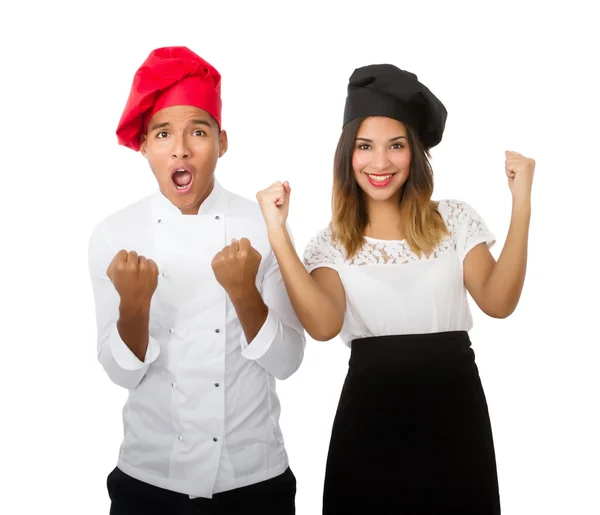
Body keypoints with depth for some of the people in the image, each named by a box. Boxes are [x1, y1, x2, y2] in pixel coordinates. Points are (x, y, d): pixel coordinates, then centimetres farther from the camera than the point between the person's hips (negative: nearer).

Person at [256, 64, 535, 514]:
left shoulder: (454, 219, 5)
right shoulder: (332, 242, 4)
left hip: (453, 405, 1)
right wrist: (278, 234, -17)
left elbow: (498, 302, -9)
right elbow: (323, 325, -14)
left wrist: (521, 206, -15)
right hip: (370, 414, 0)